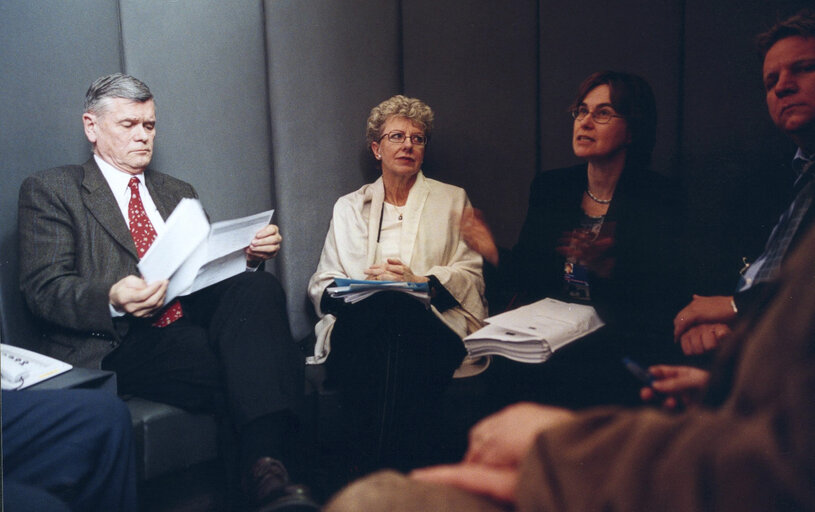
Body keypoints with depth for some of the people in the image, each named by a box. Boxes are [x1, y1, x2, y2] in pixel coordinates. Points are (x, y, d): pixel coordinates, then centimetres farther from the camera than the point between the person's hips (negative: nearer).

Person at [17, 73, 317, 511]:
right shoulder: (50, 191, 9)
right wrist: (112, 301, -24)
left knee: (259, 287, -30)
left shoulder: (179, 193, 27)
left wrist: (249, 255, -2)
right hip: (118, 345, -5)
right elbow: (43, 290, -3)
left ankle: (265, 462, -38)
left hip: (193, 321, 6)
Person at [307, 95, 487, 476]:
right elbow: (321, 283, 18)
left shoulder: (452, 201, 22)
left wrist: (420, 282, -8)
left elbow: (470, 276, 12)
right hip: (358, 322, 1)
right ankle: (365, 475, -39)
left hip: (431, 321, -1)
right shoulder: (349, 207, 25)